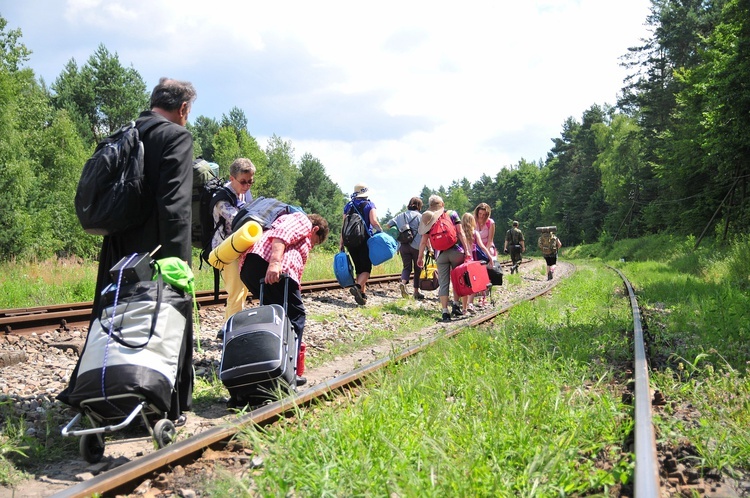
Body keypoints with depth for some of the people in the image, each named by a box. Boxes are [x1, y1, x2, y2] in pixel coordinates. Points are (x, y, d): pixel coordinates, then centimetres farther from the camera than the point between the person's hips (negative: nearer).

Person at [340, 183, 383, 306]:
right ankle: (357, 286, -30)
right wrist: (381, 231, -2)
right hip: (365, 240, -4)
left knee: (359, 268, 14)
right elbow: (373, 222, -14)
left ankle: (363, 293, 13)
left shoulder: (348, 206, 11)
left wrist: (341, 242, 9)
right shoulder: (369, 205, 0)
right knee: (366, 268, -5)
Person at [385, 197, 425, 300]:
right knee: (417, 268, 10)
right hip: (416, 246, -3)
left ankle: (403, 282, -21)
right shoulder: (420, 217, 0)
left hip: (403, 245, 3)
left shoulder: (401, 215, 11)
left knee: (407, 267, 8)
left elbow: (388, 225, 4)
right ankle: (416, 291, 13)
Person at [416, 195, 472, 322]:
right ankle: (456, 305, 9)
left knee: (443, 283, 2)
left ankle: (445, 312, -3)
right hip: (456, 252, -1)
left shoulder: (429, 218, 7)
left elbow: (423, 242, 7)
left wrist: (420, 257, 16)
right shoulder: (452, 214, 4)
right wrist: (467, 250, -3)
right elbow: (460, 233, -4)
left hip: (441, 254, 1)